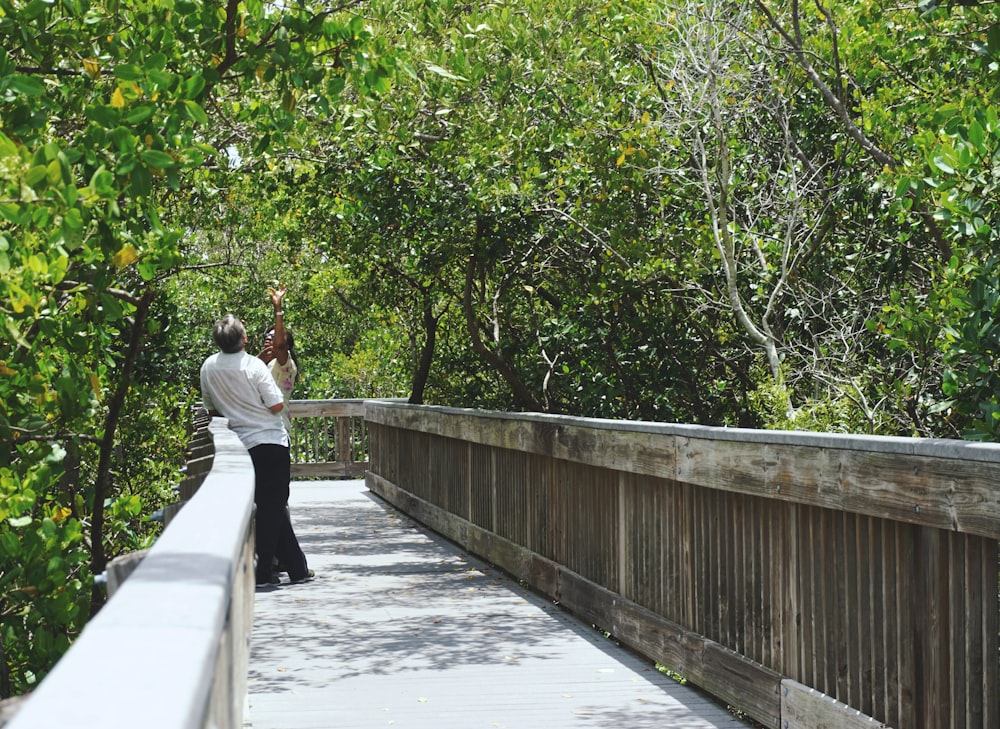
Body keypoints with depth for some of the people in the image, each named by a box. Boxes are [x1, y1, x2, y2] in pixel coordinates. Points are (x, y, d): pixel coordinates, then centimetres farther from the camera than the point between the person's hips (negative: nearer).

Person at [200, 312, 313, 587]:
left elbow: (211, 409, 13)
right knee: (272, 507, 1)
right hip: (272, 441, -6)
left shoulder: (208, 367, 3)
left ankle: (297, 567, 17)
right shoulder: (254, 366, -13)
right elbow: (277, 405, -13)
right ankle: (262, 571, 1)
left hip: (244, 444, 6)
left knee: (271, 505, 12)